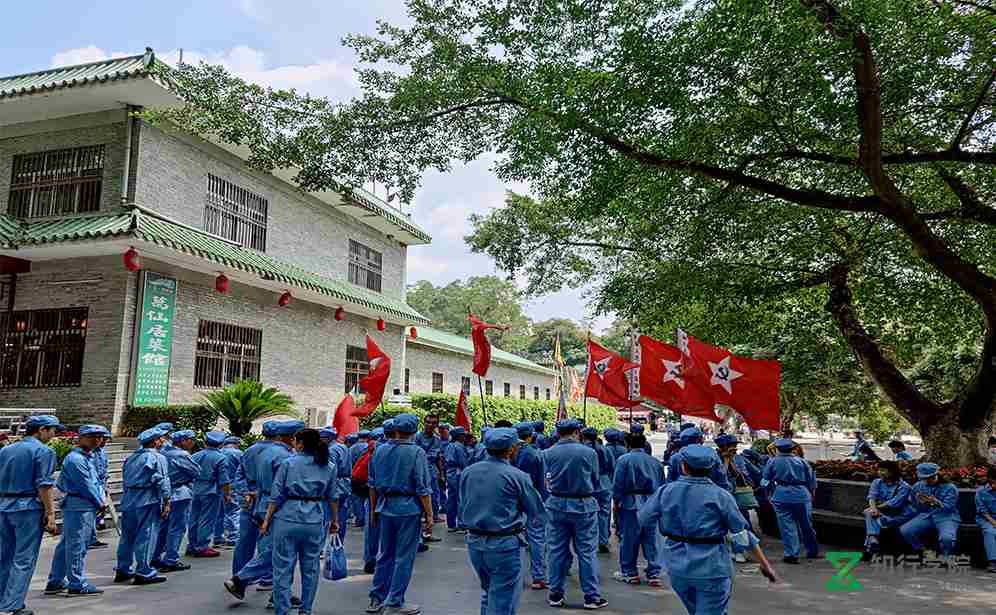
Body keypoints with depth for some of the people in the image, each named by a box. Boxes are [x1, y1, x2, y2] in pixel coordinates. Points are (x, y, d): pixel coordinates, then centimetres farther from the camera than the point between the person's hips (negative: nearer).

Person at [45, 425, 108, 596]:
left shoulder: (87, 457, 17)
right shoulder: (75, 459, -15)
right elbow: (86, 486, -15)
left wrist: (100, 498, 7)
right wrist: (100, 503, -7)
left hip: (86, 507, 10)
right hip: (80, 507, -10)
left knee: (66, 545, 15)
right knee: (77, 547, -3)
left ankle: (55, 582, 24)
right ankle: (77, 584, 2)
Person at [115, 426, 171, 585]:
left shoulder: (131, 458, 15)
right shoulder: (158, 458, -9)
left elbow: (125, 479, 19)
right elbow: (162, 482, -13)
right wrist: (167, 503, -9)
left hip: (128, 501, 8)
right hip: (147, 502, -8)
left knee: (127, 536, 15)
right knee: (146, 537, -2)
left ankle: (123, 570, 24)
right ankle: (144, 572, 1)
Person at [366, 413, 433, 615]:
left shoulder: (380, 451, 5)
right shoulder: (417, 453, -11)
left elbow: (372, 484, 11)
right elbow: (423, 489, -12)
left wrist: (374, 510, 20)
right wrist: (429, 516, -7)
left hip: (385, 507, 5)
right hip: (408, 509, -5)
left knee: (385, 554, 17)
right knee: (404, 558, 5)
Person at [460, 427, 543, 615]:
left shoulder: (469, 472, 1)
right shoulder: (517, 476, -14)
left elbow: (462, 509, 8)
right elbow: (537, 511, -5)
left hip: (474, 543, 6)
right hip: (504, 544, -6)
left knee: (488, 592, 24)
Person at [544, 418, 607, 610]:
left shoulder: (548, 453, -7)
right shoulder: (589, 453, -10)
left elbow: (548, 480, -1)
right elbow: (596, 481, 0)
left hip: (556, 505, 2)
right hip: (583, 506, -2)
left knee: (557, 551, 12)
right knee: (587, 552, 7)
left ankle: (555, 595, 20)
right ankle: (591, 596, 13)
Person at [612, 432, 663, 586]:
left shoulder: (624, 460, -5)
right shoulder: (655, 462, 10)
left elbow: (617, 484, -7)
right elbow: (662, 485, 12)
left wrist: (616, 502, 2)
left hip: (631, 504, -4)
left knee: (629, 539, 6)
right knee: (651, 540, 11)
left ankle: (629, 573, 15)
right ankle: (654, 574, 13)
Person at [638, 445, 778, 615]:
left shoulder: (666, 491, -3)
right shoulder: (719, 495, -11)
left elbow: (642, 518, 9)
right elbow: (742, 534, -9)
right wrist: (764, 563, 2)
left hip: (677, 567, 4)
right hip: (712, 568, -4)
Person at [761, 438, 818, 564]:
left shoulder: (773, 461, 1)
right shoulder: (801, 461, 6)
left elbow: (766, 481, 5)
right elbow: (812, 481, 8)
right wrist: (812, 494, 23)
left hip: (782, 497, -3)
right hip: (802, 495, 3)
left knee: (787, 526, 2)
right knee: (806, 525, 15)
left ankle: (791, 554, 2)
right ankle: (813, 552, 29)